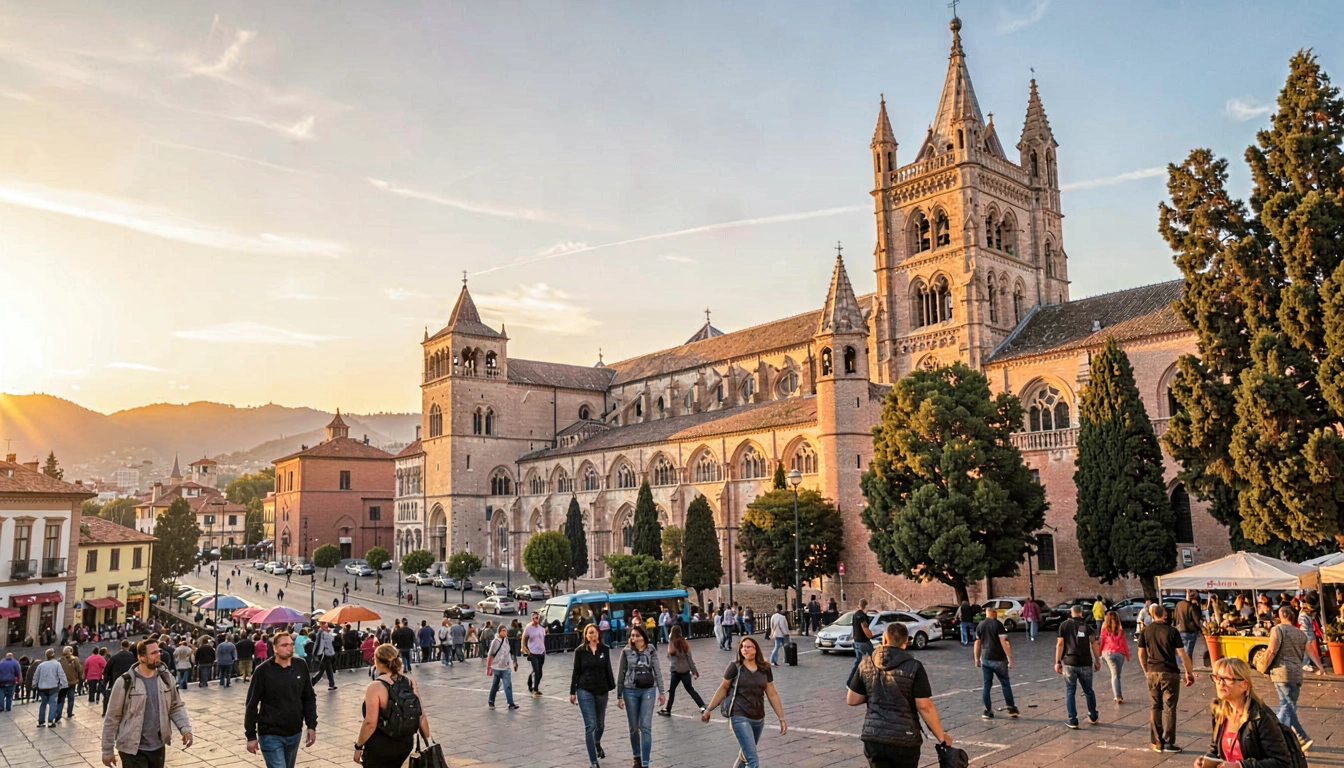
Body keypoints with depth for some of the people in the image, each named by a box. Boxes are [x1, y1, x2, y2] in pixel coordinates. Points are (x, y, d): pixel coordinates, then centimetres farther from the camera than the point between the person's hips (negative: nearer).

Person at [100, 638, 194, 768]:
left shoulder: (166, 678, 1)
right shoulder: (125, 682, -13)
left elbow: (176, 707, 7)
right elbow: (112, 718, -6)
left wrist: (185, 728, -9)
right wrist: (108, 751, -4)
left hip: (158, 748, 5)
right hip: (133, 750, -5)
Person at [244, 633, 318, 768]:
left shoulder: (301, 666, -1)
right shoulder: (263, 670, -12)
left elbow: (309, 699, 7)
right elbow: (251, 705, -6)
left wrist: (311, 725, 1)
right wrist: (251, 736, -6)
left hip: (295, 734, 4)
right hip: (271, 735, -4)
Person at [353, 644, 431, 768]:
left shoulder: (375, 687, -17)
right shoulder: (410, 683, 0)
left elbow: (370, 723, -20)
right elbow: (421, 717, 1)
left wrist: (358, 746, -8)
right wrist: (428, 742, 9)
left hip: (381, 746, -6)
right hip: (406, 743, 6)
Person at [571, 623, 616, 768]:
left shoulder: (605, 649, 1)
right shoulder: (580, 651, -5)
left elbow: (608, 670, 8)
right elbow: (576, 672, 0)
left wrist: (611, 687, 10)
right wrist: (572, 692, 0)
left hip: (601, 691, 3)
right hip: (585, 691, -3)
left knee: (600, 724, 16)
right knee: (590, 725, -7)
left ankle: (597, 744, 49)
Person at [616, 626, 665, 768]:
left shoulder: (651, 651, -1)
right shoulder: (626, 652, -2)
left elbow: (657, 671, 3)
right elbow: (621, 674, 2)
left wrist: (661, 692, 0)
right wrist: (619, 696, 2)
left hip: (648, 690, -1)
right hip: (630, 691, 1)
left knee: (646, 727, -5)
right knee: (634, 727, 10)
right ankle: (637, 757, 31)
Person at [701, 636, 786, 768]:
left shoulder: (765, 669, 2)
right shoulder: (735, 667, -8)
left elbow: (772, 694, 7)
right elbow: (723, 689, 2)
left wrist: (782, 718, 7)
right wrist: (709, 709, 4)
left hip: (758, 719, 5)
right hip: (740, 717, -5)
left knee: (745, 755, 20)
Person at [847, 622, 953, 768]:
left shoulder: (866, 665, 1)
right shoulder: (913, 667, -10)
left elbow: (851, 700, 4)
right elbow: (925, 707, -12)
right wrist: (941, 736, -1)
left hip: (873, 738, 2)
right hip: (904, 739, -2)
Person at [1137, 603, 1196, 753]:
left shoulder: (1145, 631, 3)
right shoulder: (1172, 631, -7)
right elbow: (1182, 654, -8)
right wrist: (1190, 672, 2)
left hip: (1152, 673, 3)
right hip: (1170, 673, -3)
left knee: (1155, 707, 11)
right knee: (1169, 708, 4)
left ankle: (1156, 742, 13)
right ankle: (1168, 742, 6)